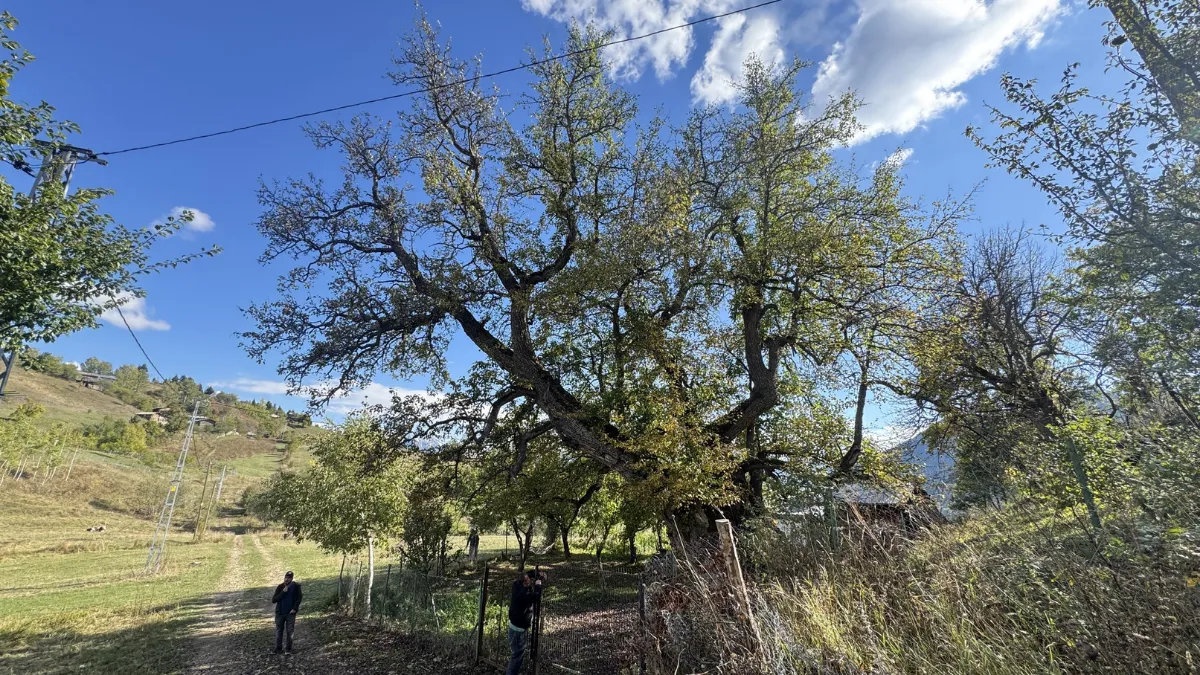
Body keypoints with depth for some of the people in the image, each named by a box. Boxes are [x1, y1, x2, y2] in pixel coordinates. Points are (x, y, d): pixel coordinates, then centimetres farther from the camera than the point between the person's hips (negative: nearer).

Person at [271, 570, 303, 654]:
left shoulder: (295, 586, -3)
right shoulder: (280, 587, 2)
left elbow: (299, 597, -4)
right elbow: (273, 600, -4)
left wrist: (295, 608, -13)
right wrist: (283, 592, -16)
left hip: (290, 613, -2)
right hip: (280, 613, 2)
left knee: (289, 631, -1)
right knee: (279, 631, 6)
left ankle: (289, 649, 7)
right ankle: (278, 649, 17)